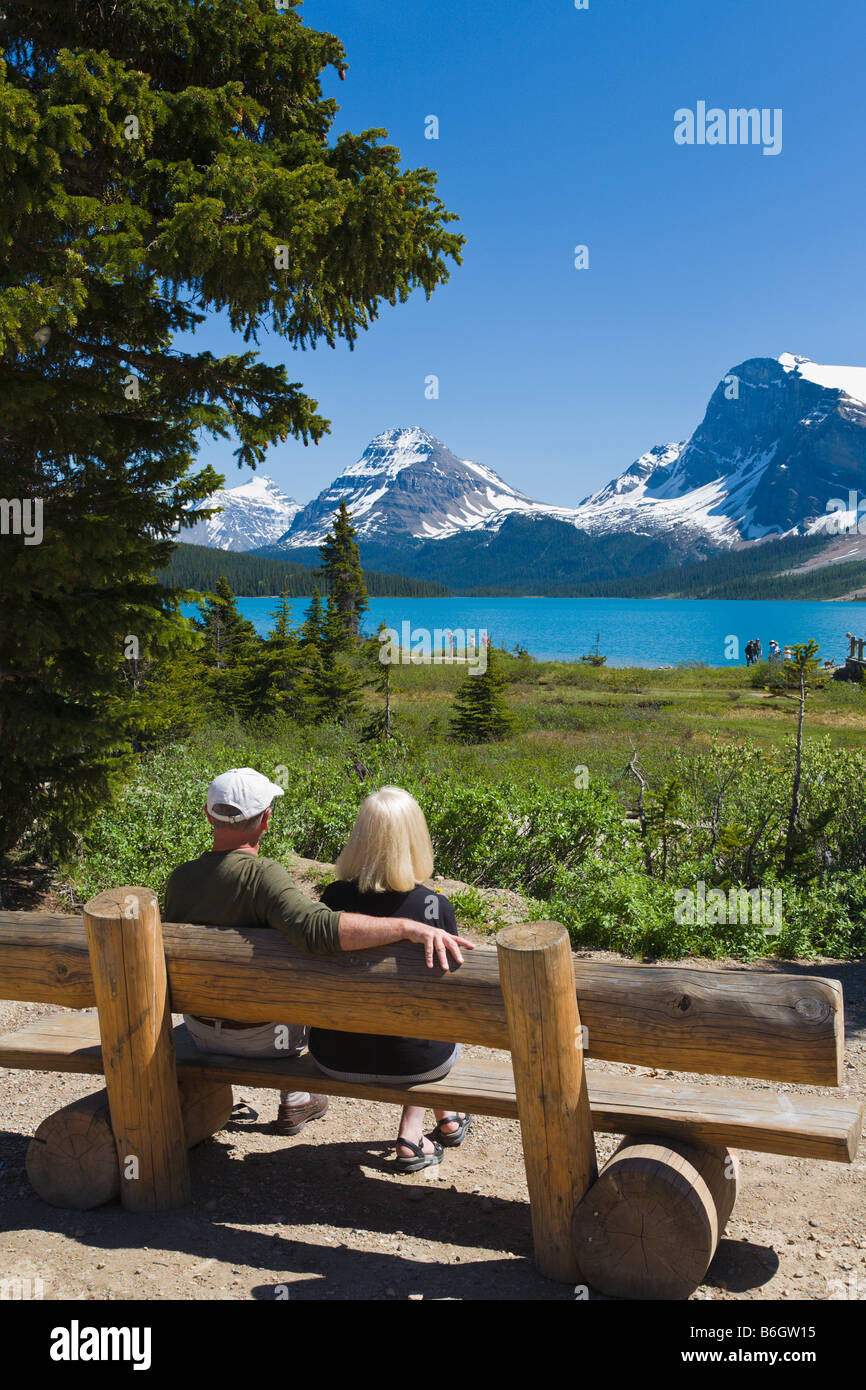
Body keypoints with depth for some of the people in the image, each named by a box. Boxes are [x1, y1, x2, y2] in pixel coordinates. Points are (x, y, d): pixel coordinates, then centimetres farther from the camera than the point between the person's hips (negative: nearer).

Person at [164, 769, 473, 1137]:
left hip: (199, 1031, 5)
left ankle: (295, 1100, 42)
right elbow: (320, 928, -47)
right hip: (261, 1037, -5)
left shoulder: (178, 878, -11)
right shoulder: (260, 875, -31)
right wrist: (409, 927, -49)